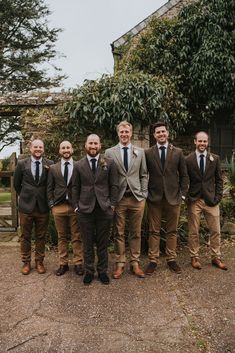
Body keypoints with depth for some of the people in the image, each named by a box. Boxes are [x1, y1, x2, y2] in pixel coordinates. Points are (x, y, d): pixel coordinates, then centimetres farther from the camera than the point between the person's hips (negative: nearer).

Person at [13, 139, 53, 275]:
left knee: (41, 236, 11)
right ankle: (26, 262, 26)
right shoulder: (22, 164, -1)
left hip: (43, 206, 0)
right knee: (25, 236, 11)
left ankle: (39, 262, 26)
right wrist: (24, 196, 11)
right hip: (26, 205, 0)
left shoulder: (50, 164, -4)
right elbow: (16, 184, 10)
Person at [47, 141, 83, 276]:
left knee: (77, 237, 4)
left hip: (75, 206, -2)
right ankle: (63, 264, 20)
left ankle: (78, 263, 15)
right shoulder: (53, 168, 8)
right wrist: (52, 204, 2)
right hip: (59, 206, 2)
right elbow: (50, 188, 10)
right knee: (62, 237, 10)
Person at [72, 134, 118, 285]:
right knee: (88, 243, 10)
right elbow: (75, 187, 8)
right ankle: (89, 271, 25)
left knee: (103, 243, 10)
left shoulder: (109, 163, 1)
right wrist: (76, 206, 2)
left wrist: (112, 204, -3)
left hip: (105, 209, 0)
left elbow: (114, 186, 2)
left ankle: (102, 271, 25)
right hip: (85, 210, 1)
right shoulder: (79, 165, 5)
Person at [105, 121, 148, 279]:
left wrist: (143, 194, 1)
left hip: (137, 198, 2)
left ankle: (135, 263, 21)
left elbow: (144, 175, 9)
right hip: (118, 198, -1)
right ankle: (120, 264, 19)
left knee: (136, 233, 9)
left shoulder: (140, 152, 8)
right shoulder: (109, 152, 2)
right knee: (119, 233, 7)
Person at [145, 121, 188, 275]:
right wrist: (146, 193, 0)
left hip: (173, 197, 1)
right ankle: (153, 260, 16)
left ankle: (172, 259, 22)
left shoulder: (178, 152, 4)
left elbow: (184, 175, 7)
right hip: (154, 197, -1)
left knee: (172, 230, 10)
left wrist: (183, 194, 1)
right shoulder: (148, 153, 1)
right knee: (154, 231, 5)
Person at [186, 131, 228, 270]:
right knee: (194, 231, 6)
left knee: (215, 230, 8)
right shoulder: (188, 159, -1)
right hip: (194, 200, -2)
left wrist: (218, 197, -2)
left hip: (211, 200, 2)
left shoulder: (215, 158, 4)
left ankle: (216, 257, 23)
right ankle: (195, 257, 20)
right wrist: (187, 197, -4)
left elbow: (219, 180, 7)